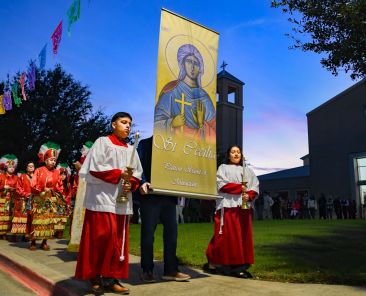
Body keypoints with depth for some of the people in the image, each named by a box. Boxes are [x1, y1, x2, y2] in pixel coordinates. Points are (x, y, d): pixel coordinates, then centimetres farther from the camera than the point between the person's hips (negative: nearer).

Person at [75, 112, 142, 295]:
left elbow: (138, 173, 14)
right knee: (101, 237, -6)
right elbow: (94, 168, -8)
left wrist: (131, 184, -6)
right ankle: (95, 277, 7)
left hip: (122, 200, 6)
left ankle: (112, 278, 12)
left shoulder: (131, 149, 18)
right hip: (102, 198, -5)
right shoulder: (103, 142, 2)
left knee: (119, 239, 5)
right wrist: (118, 174, -14)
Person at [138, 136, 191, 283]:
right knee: (148, 231, 3)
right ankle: (147, 270, 15)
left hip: (169, 194, 4)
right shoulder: (145, 144, 5)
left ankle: (171, 270, 14)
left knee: (172, 231, 4)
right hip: (150, 194, -4)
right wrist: (143, 182, -22)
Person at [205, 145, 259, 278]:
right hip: (228, 206, -4)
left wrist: (249, 195, -10)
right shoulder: (223, 168, 11)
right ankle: (213, 263, 6)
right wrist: (239, 188, -13)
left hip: (244, 207, 4)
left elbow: (255, 186, 11)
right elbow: (221, 184, -5)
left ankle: (239, 267, 6)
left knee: (244, 236, 1)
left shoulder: (248, 170, 22)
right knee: (227, 235, -7)